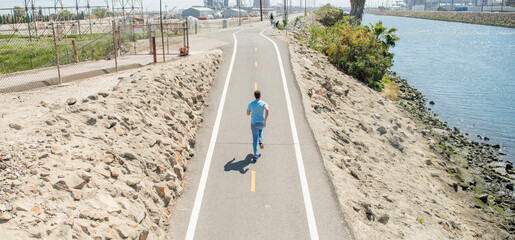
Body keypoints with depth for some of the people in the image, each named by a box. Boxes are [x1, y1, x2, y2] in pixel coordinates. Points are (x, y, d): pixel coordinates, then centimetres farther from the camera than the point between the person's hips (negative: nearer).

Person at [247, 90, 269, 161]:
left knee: (255, 139, 5)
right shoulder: (264, 103, -7)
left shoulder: (250, 104, -2)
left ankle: (256, 155, 1)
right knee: (260, 130, 37)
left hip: (253, 123, 0)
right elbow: (267, 110, -29)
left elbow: (248, 113, 8)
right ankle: (260, 142, 15)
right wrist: (265, 121, -26)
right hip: (261, 123, 0)